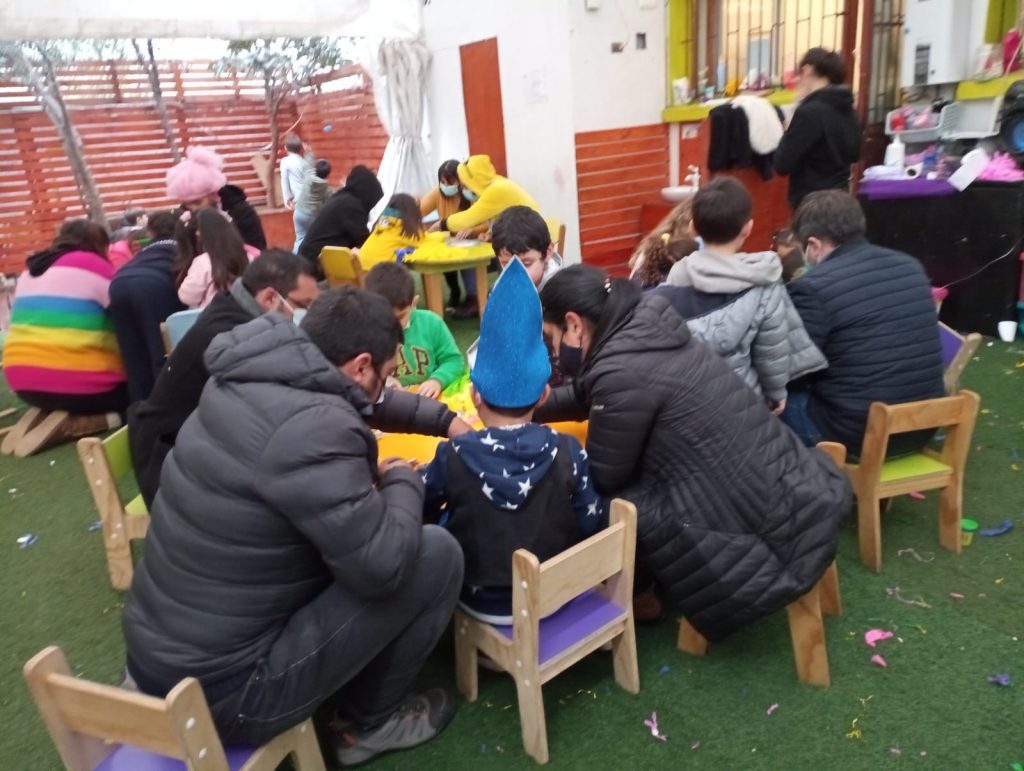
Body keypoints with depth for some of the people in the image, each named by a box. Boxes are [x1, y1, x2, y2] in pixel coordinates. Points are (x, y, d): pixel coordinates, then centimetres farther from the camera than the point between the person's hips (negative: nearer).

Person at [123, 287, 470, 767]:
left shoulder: (253, 379, 1)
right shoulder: (312, 426, -28)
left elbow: (361, 402, 19)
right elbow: (383, 564, -26)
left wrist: (445, 420, 22)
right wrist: (403, 481, -8)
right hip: (219, 689, -9)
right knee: (437, 554, -7)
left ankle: (344, 697, 25)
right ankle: (367, 722, 14)